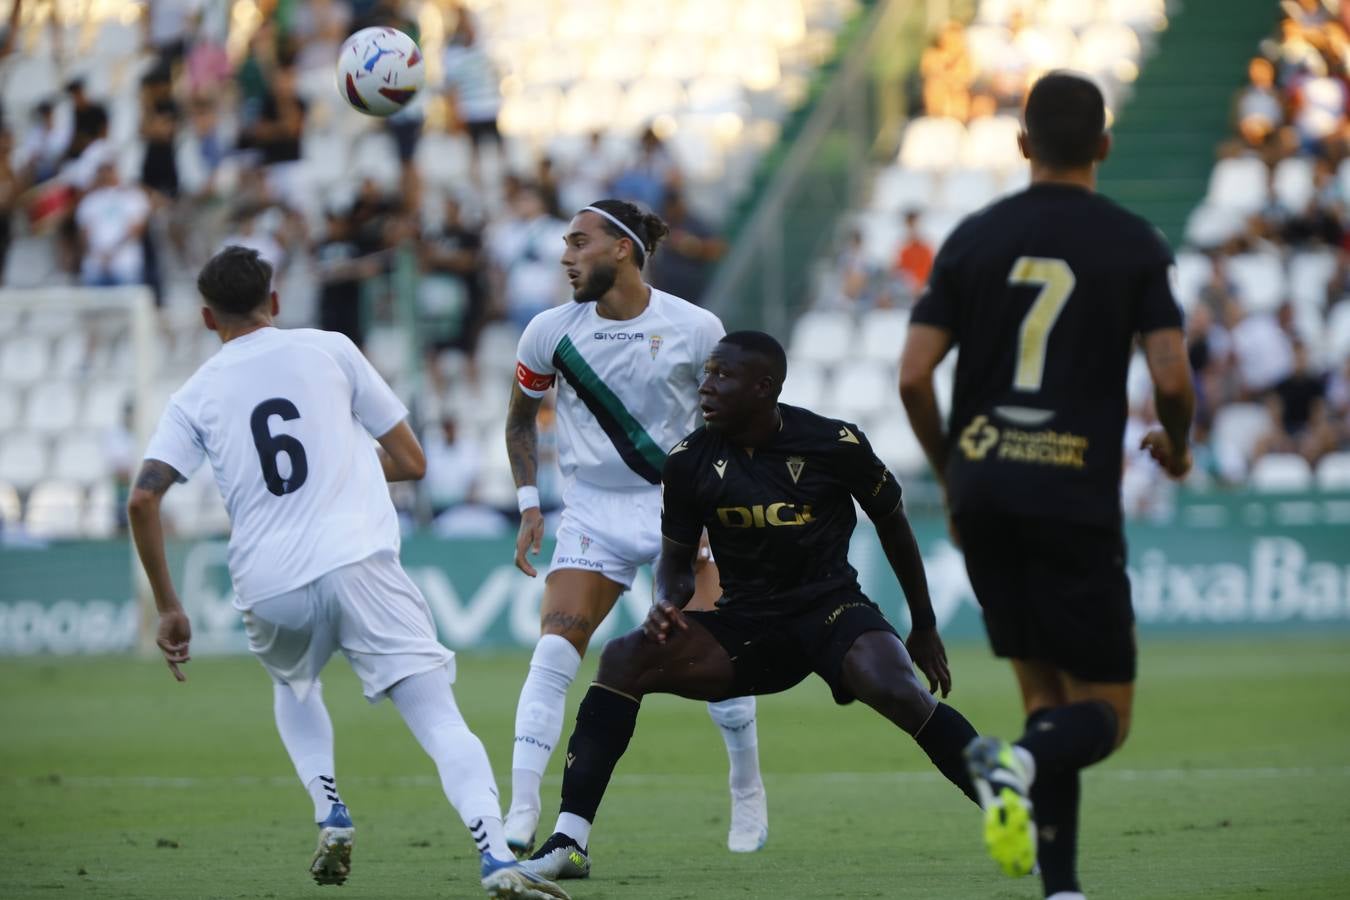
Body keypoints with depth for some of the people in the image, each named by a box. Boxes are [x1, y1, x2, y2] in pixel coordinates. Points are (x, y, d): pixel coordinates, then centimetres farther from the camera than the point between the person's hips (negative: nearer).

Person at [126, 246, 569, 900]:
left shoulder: (194, 397, 15)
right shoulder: (329, 350, 12)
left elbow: (142, 499, 2)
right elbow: (410, 462, 13)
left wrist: (167, 609, 9)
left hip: (268, 589, 2)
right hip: (357, 563, -2)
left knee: (292, 686, 35)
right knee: (440, 718, -8)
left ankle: (332, 821, 16)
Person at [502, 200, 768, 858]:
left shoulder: (695, 330, -8)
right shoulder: (550, 332, -3)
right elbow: (520, 418, 13)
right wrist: (529, 506, 5)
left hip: (680, 507, -1)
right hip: (592, 515, 1)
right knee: (553, 656, -15)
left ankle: (748, 794, 18)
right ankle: (520, 817, -18)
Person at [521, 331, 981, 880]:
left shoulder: (835, 445, -10)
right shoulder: (689, 462, -4)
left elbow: (892, 525, 6)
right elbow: (677, 560, 9)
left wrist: (924, 626, 13)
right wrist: (666, 605, -16)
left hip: (831, 608, -3)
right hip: (744, 623, 3)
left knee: (899, 693, -33)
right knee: (622, 659, -20)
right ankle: (568, 844, -20)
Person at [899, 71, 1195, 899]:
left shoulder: (974, 239, 6)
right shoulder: (1135, 245, -1)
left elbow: (914, 375, 1)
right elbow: (1171, 377, -9)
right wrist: (1177, 446, 13)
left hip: (983, 493, 4)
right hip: (1076, 500, -4)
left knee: (1047, 695, 14)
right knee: (1105, 713, 4)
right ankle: (1017, 762, -29)